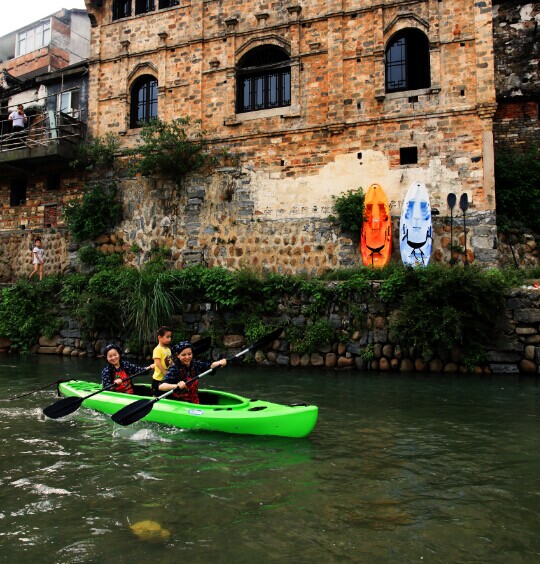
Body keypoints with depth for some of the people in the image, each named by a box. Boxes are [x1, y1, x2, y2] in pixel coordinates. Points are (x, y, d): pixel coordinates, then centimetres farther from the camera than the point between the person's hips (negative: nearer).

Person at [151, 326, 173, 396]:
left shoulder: (168, 349, 10)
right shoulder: (158, 349, -15)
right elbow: (157, 363, -23)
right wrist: (165, 372, -24)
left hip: (167, 378, 8)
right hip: (159, 378, -8)